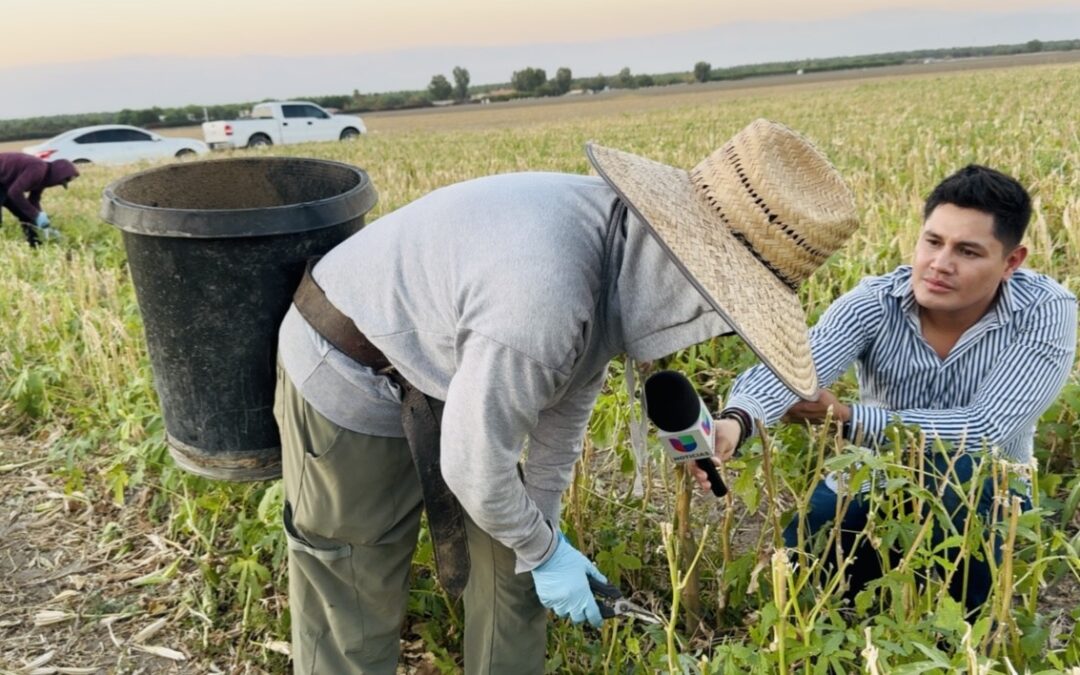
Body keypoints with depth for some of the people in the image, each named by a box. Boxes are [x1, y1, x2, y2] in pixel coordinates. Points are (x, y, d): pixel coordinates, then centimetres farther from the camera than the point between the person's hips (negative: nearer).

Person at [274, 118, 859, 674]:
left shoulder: (617, 240, -10)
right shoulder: (544, 297, -39)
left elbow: (571, 392, 3)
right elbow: (474, 466, -25)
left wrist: (543, 527, 10)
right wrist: (542, 550, -7)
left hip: (444, 380, 8)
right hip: (347, 386, -8)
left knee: (507, 559, 12)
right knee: (354, 606, 6)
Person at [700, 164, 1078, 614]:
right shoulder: (875, 303, -19)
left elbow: (985, 428, -29)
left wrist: (845, 418, -30)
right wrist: (738, 419, -59)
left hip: (978, 499, -1)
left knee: (956, 469, -34)